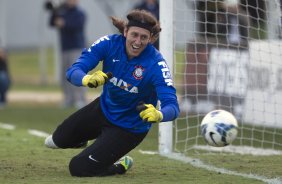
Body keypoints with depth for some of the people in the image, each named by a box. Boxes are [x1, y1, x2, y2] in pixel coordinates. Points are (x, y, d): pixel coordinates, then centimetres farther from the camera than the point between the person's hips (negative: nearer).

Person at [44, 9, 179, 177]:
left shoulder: (156, 64, -32)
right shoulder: (110, 43, -23)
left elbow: (173, 107, -38)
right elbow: (73, 71, -28)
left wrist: (158, 115, -62)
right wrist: (88, 79, -52)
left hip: (129, 128, -5)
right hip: (104, 108, 5)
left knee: (79, 168, -6)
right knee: (60, 139, 23)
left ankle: (121, 165, 21)